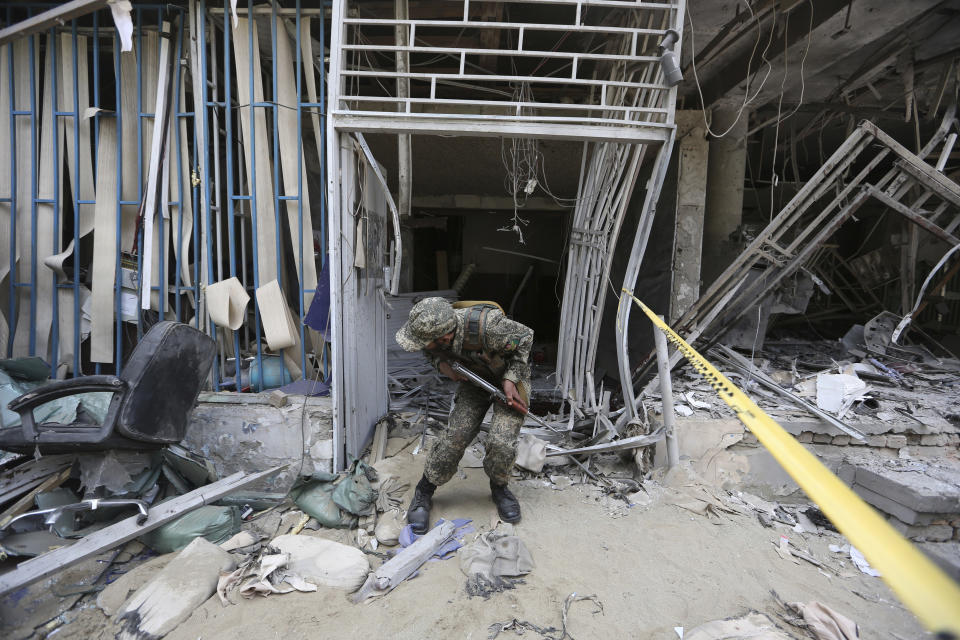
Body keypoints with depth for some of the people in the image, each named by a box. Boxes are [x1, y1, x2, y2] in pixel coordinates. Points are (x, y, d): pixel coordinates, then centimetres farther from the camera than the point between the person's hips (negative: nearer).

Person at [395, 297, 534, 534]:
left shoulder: (486, 326, -41)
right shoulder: (432, 329, -25)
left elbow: (525, 337, -21)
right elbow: (431, 352, 1)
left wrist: (511, 379, -24)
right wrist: (442, 364, -21)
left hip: (510, 375, -3)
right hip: (475, 378, 3)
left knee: (501, 441, -17)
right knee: (456, 435, -11)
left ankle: (499, 488, 15)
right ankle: (424, 493, 10)